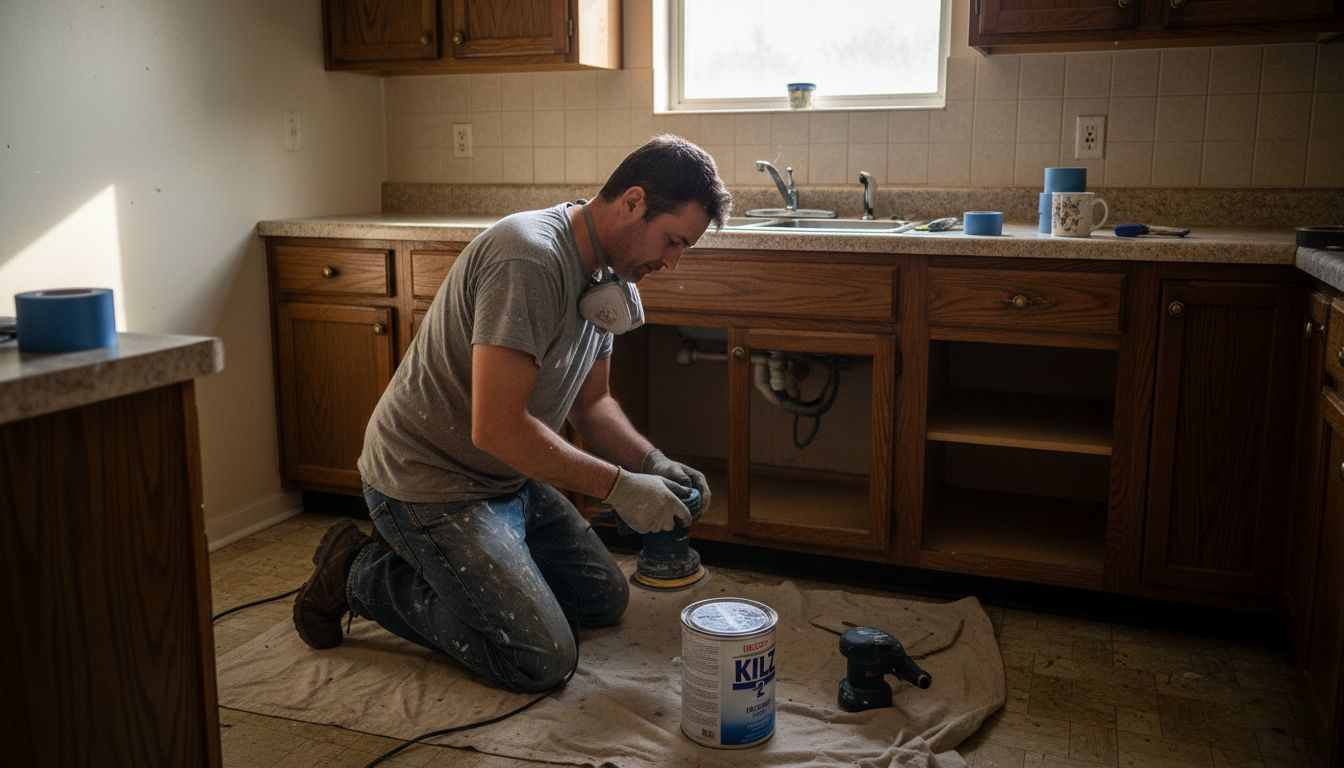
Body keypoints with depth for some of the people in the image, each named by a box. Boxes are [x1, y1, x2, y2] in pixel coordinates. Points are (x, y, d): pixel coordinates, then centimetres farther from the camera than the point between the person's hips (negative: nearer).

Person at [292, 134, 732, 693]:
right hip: (430, 482, -10)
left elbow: (591, 401, 11)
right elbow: (497, 427, -32)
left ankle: (435, 564, 22)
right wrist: (618, 485, -25)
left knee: (605, 602, 16)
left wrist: (654, 465, -6)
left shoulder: (607, 275, 4)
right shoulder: (530, 259, -28)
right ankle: (364, 575, 3)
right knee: (542, 660, -13)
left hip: (510, 480, 10)